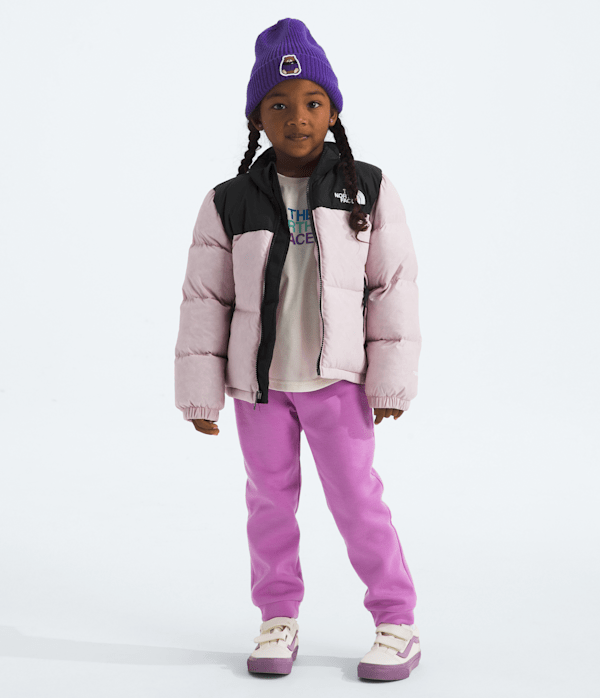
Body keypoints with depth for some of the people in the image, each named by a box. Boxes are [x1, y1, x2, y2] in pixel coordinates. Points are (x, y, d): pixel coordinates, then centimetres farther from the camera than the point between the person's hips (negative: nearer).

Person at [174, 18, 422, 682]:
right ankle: (278, 617, 26)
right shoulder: (229, 203, -3)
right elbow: (204, 298, 0)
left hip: (338, 377, -2)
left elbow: (393, 286, -2)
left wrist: (391, 379, -5)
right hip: (258, 379, 2)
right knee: (270, 499, 12)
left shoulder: (368, 191, -4)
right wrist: (201, 392, -1)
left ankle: (396, 620, 13)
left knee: (356, 497, 0)